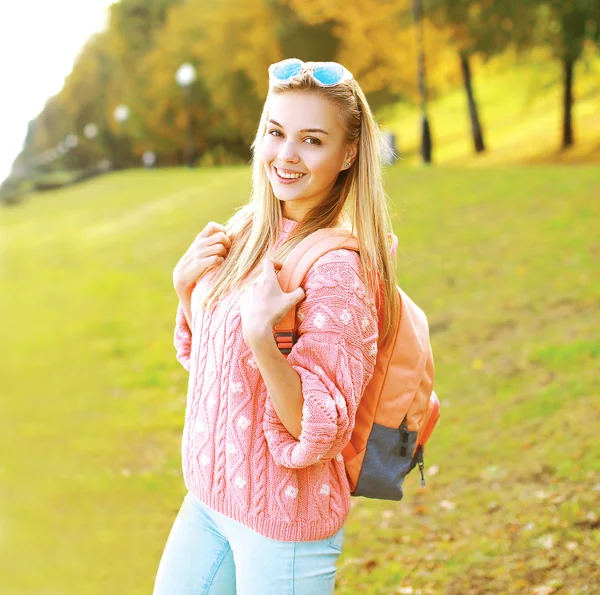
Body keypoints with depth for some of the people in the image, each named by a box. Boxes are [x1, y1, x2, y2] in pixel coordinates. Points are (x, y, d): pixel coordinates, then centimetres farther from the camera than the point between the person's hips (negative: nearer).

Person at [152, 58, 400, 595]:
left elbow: (318, 430, -24)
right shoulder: (247, 229, 1)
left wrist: (261, 339, -37)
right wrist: (186, 285, -3)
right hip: (211, 491, 7)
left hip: (283, 516, -7)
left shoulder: (338, 268, -22)